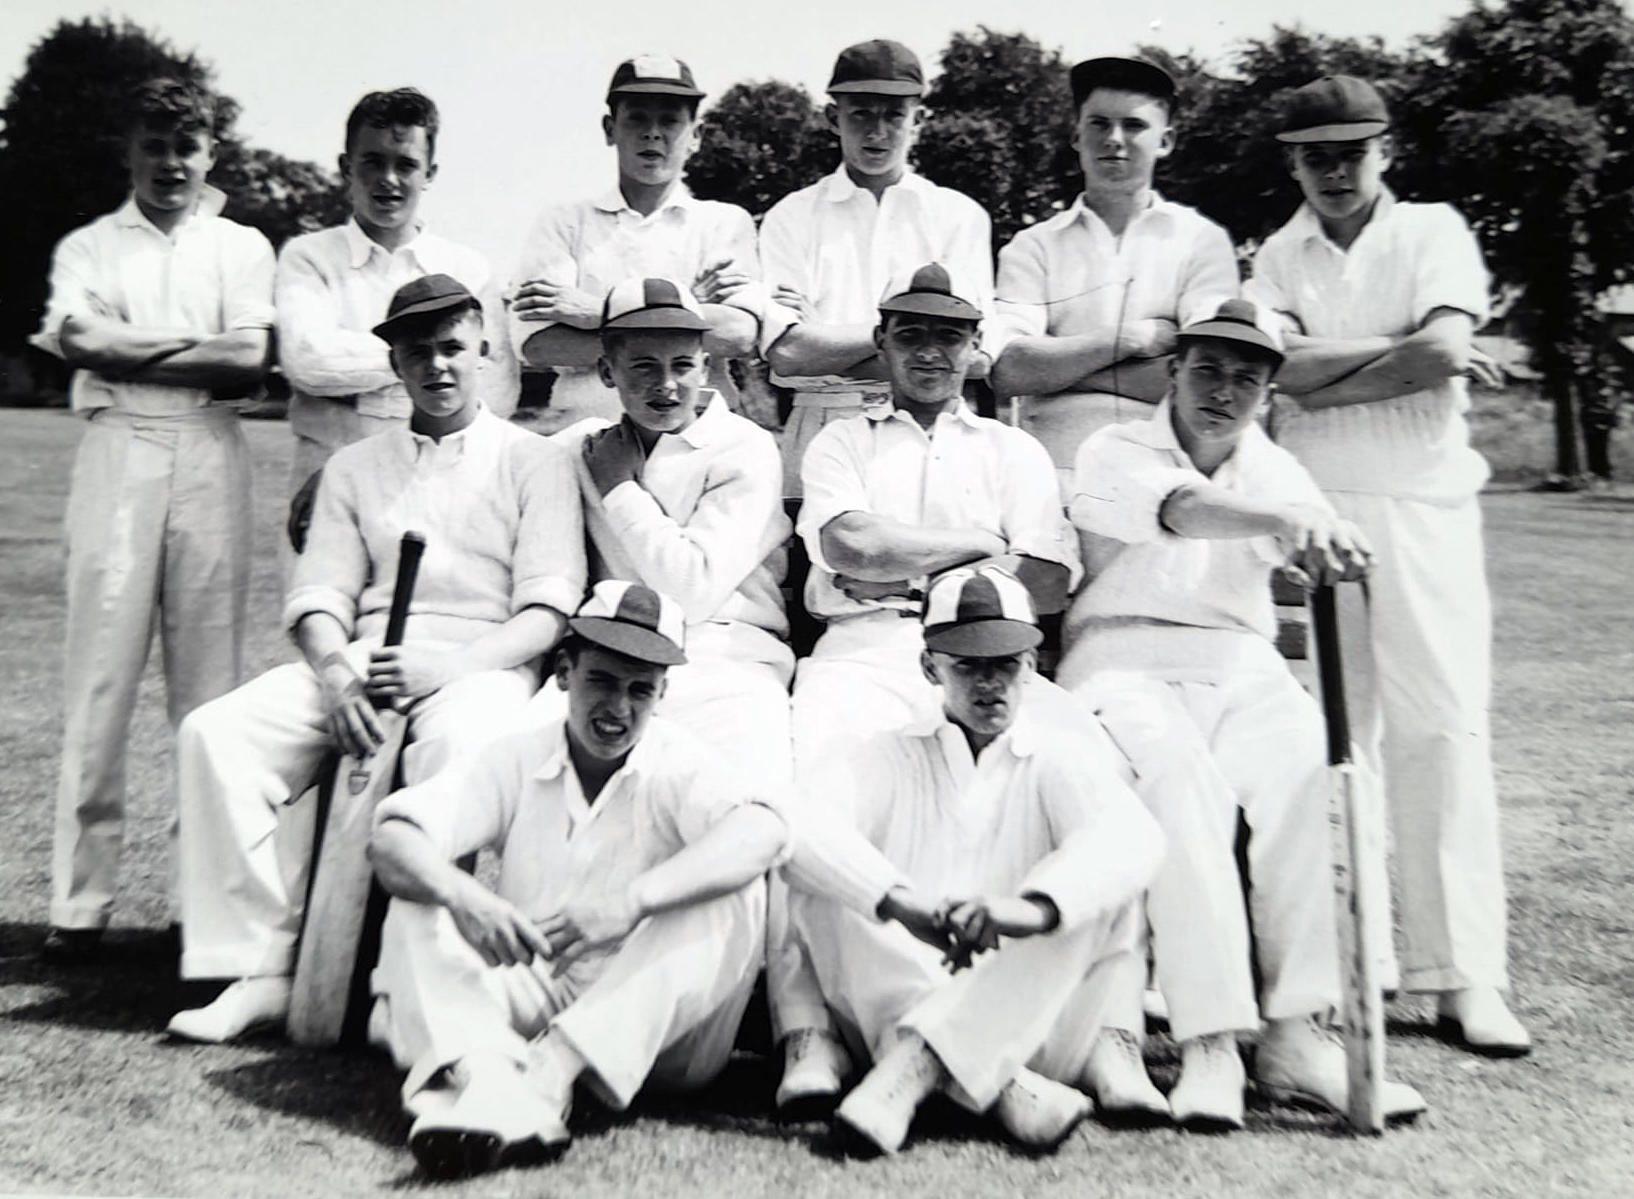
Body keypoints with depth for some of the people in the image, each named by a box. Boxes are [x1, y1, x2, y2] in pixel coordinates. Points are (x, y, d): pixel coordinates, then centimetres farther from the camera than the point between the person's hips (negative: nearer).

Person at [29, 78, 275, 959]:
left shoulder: (242, 247, 15)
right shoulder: (87, 246, 15)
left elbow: (250, 364, -1)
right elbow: (83, 341, -4)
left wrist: (126, 347, -3)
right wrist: (199, 342, -4)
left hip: (211, 459, 0)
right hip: (116, 455, 0)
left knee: (208, 677, 0)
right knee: (100, 672, -5)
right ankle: (80, 902, -1)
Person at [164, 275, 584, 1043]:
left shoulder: (532, 461, 10)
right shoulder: (355, 466, 23)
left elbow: (546, 612, -1)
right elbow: (318, 593, 12)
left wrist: (442, 668, -17)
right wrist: (334, 670, -11)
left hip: (483, 664, -4)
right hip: (363, 663, 4)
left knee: (457, 743, -38)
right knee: (217, 733, -19)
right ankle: (257, 969, -15)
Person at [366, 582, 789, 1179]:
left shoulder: (680, 764, -3)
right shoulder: (516, 760, 5)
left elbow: (763, 830, -25)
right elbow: (392, 838, -8)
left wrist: (634, 899, -40)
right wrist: (462, 895, -32)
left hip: (654, 1025, -2)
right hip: (531, 996, 2)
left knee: (734, 894, -26)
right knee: (418, 905, -15)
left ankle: (549, 1067, -35)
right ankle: (486, 1077, -41)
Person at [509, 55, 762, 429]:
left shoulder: (726, 222, 15)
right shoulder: (562, 223, 14)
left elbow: (739, 333, -4)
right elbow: (537, 345, -1)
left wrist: (598, 313, -6)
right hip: (588, 432, 0)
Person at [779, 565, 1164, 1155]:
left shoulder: (1056, 759, 10)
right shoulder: (891, 756, 12)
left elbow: (1132, 835, -14)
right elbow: (800, 823, -11)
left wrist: (1030, 908, -35)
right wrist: (901, 902, -31)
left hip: (1030, 1027, 0)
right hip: (895, 1014, 0)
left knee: (1105, 889, -21)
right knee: (824, 885, -20)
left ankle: (915, 1067, -33)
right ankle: (1006, 1088, -30)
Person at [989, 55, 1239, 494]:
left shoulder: (1201, 240, 12)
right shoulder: (1033, 247, 13)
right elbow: (1006, 371, -2)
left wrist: (1052, 361, -3)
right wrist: (1130, 339, -4)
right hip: (1055, 481, 0)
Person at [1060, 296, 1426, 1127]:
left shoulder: (1271, 468, 18)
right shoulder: (1116, 453, 3)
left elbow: (1314, 538, -4)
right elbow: (1183, 510, -21)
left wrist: (1330, 547, -30)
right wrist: (1287, 522, -41)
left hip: (1241, 664, 4)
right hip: (1125, 657, -3)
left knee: (1310, 771, -26)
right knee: (1182, 782, -32)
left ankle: (1299, 1034, -24)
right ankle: (1209, 1044, -30)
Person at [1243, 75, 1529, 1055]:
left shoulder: (1435, 231, 9)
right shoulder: (1279, 257, 13)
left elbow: (1445, 350, -10)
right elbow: (1279, 368, -6)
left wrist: (1322, 375, -5)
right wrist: (1404, 350, -7)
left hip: (1426, 507, -1)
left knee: (1444, 729, -6)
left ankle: (1465, 974, -2)